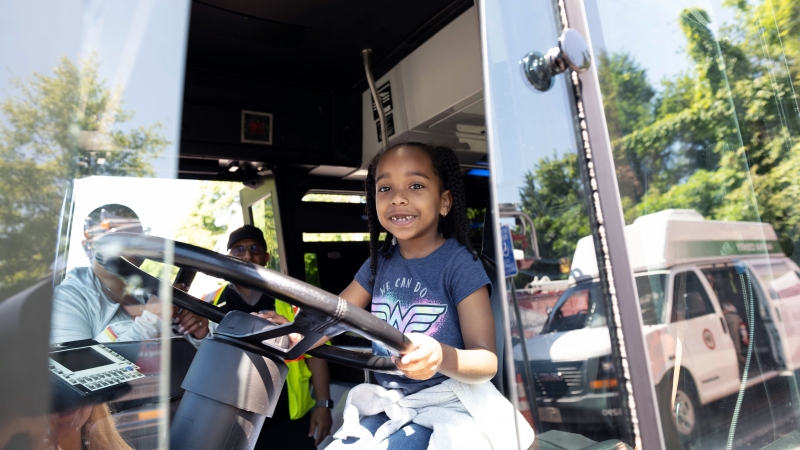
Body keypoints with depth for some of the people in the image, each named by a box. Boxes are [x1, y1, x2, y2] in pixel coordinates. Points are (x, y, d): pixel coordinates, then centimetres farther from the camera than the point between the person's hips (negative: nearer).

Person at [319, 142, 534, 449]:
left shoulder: (459, 263, -14)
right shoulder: (380, 261, 5)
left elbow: (487, 362, -18)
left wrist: (439, 357, -41)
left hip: (446, 405, -5)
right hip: (388, 406, 6)